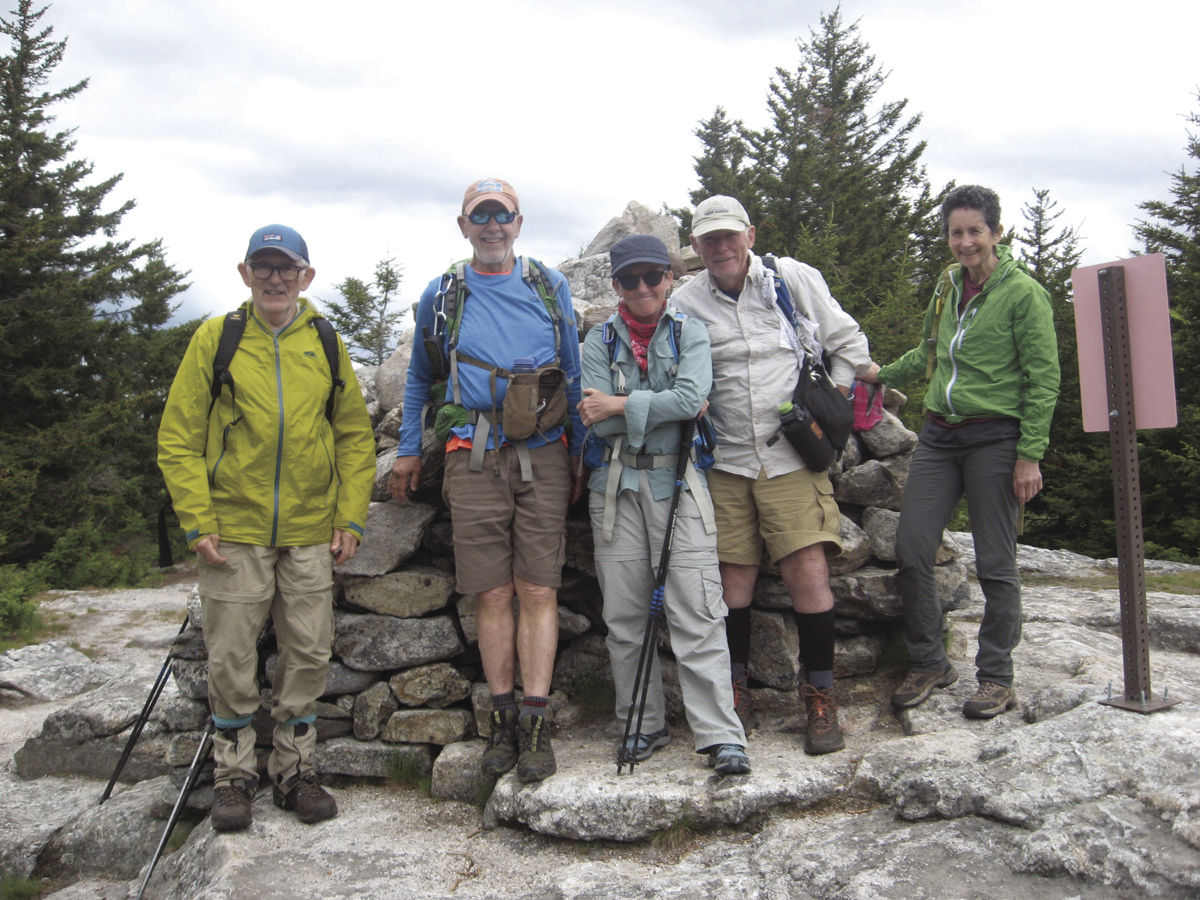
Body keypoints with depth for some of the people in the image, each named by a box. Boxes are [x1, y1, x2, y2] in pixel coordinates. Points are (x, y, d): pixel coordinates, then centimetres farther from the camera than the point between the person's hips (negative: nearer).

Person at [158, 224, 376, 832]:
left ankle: (295, 769, 23)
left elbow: (356, 437, 10)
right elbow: (178, 437, 0)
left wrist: (350, 518, 2)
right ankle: (234, 775, 21)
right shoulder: (215, 339, 0)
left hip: (311, 533, 2)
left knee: (308, 654, 7)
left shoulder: (326, 344, 6)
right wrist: (197, 522, -7)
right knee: (231, 657, 5)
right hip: (234, 531, -2)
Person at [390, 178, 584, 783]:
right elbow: (420, 376, 22)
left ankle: (534, 721, 1)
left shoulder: (550, 288, 10)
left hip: (542, 456, 0)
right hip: (473, 460, 0)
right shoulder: (442, 295, 10)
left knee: (538, 591, -4)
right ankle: (503, 719, 11)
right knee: (492, 596, 1)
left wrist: (581, 456, 10)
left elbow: (574, 375, 14)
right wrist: (408, 449, 18)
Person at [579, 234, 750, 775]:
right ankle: (642, 725, 19)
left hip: (678, 482, -2)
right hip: (617, 485, 2)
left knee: (697, 613, -7)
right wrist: (667, 408, -8)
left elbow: (691, 397, -12)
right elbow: (599, 421, -6)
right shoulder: (600, 341, 8)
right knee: (624, 614, 5)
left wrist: (622, 405, -10)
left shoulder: (690, 333, 7)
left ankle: (721, 735, -4)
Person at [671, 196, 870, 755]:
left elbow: (848, 343, 10)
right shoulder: (685, 304, 4)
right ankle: (735, 694, 19)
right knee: (734, 576, 4)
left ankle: (820, 698, 7)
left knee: (808, 572, -8)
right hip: (726, 462, 2)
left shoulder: (794, 279, 3)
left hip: (792, 457, -1)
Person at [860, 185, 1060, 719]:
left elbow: (1044, 379, -8)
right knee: (911, 550, -1)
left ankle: (996, 678, 16)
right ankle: (929, 664, 16)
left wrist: (1030, 454, -13)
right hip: (939, 434, 6)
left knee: (994, 563, 1)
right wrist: (884, 374, 24)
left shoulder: (1023, 292, -5)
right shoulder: (948, 285, 13)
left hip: (995, 438, -5)